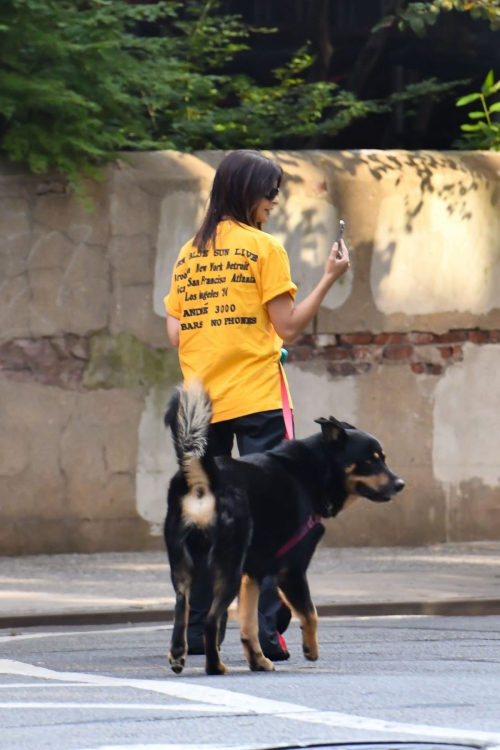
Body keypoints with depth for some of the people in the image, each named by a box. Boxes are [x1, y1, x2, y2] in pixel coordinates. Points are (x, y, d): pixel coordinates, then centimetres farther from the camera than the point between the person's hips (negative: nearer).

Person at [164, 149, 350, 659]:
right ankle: (264, 631, -11)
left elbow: (175, 334, 8)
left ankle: (197, 631, 12)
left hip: (202, 402, 5)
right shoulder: (263, 247, -4)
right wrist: (330, 278, -1)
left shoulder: (189, 253, 10)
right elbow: (288, 327, -7)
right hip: (256, 400, -5)